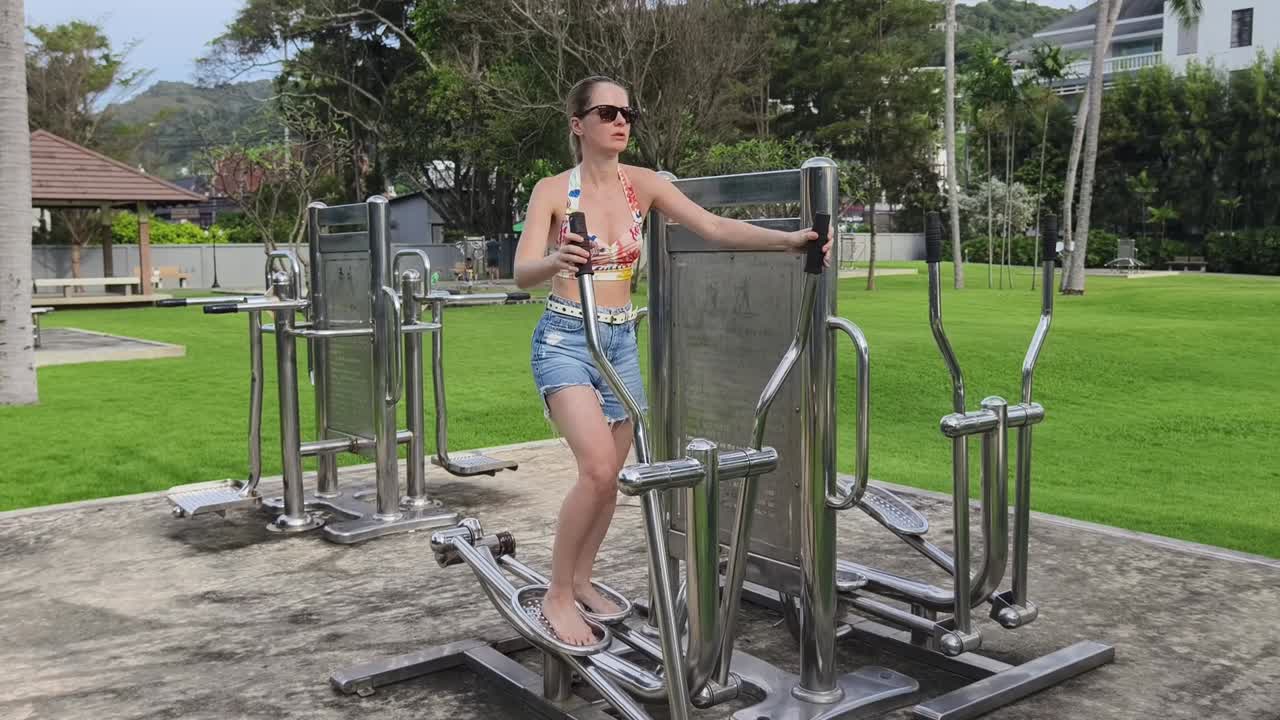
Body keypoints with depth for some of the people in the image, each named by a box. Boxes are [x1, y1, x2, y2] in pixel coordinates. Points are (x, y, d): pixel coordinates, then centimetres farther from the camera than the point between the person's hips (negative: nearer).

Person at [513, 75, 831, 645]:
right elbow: (522, 273, -19)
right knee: (598, 468, -21)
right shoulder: (552, 190, -8)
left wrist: (786, 239, -27)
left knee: (609, 477, 10)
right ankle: (557, 595, -3)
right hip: (564, 340, -4)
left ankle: (581, 581, 32)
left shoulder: (642, 184, 0)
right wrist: (556, 262, -43)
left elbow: (714, 227, -12)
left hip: (621, 342, 5)